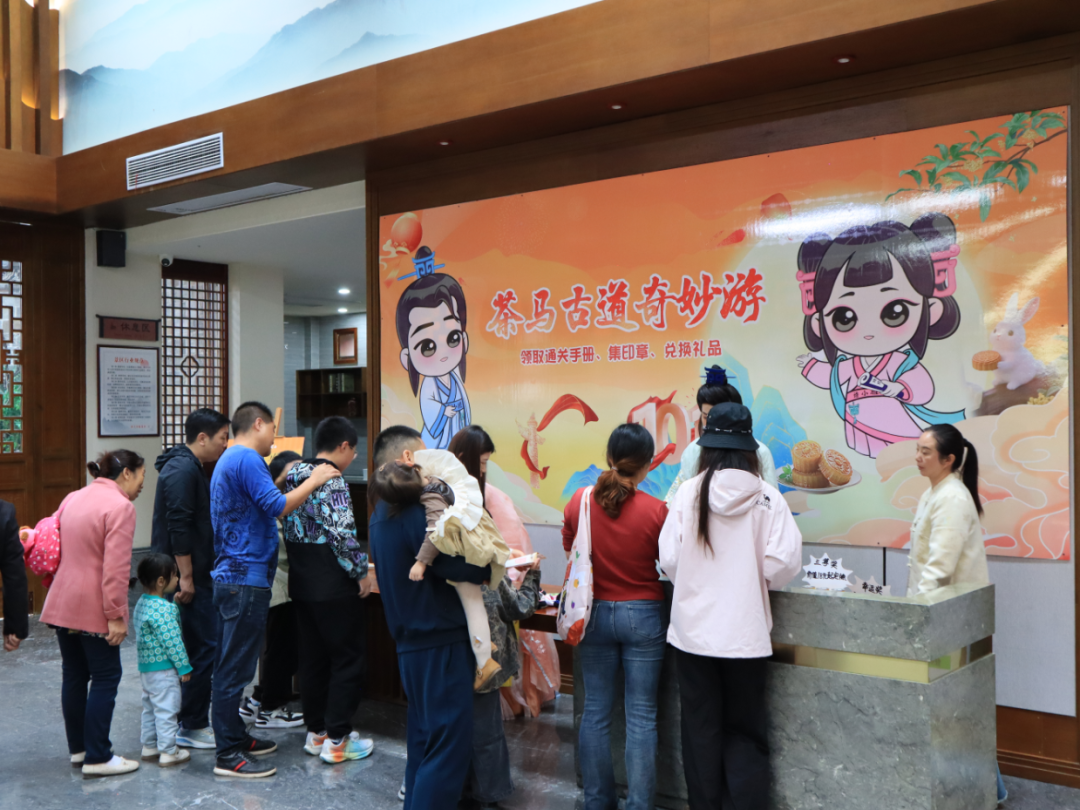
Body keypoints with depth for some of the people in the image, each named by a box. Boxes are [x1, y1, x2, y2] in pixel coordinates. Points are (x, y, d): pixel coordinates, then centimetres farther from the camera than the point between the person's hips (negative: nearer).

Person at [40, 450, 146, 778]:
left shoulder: (73, 498, 12)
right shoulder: (120, 506, -14)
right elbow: (116, 567, -20)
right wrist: (115, 615, -19)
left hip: (61, 604, 8)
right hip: (92, 609, -8)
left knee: (74, 675, 16)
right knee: (105, 678, 1)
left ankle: (78, 748, 25)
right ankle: (97, 758, 3)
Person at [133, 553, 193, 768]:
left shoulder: (141, 603, 7)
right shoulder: (164, 609, -23)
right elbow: (172, 641, -23)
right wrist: (184, 667, -14)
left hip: (145, 667, 10)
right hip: (164, 670, -10)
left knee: (149, 708, 19)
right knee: (166, 710, -1)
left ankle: (149, 747, 28)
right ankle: (168, 752, 5)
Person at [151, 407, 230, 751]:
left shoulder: (190, 467, 16)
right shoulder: (183, 470, -17)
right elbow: (179, 527, -23)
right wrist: (185, 577, -22)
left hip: (195, 574, 11)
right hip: (189, 575, -11)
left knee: (197, 647, 14)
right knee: (204, 648, -6)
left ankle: (190, 719, 23)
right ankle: (192, 728, 1)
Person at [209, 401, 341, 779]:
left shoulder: (229, 460, 18)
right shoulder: (247, 459, -15)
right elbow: (277, 507, -22)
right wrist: (313, 481, -12)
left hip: (232, 575, 11)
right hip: (246, 580, -11)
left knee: (232, 666, 17)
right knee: (235, 669, -5)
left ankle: (236, 737, 27)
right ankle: (228, 755, 1)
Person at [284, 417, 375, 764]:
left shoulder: (294, 475, 9)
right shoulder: (332, 480, -17)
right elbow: (343, 533, -24)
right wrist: (361, 572, -13)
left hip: (301, 583, 8)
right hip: (334, 586, -8)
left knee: (312, 657, 16)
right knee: (347, 660, 2)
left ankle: (315, 732, 24)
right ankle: (337, 740, 6)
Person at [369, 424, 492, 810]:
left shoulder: (382, 513, 12)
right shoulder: (414, 510, -19)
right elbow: (458, 566, -22)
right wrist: (495, 564, -5)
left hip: (411, 642, 10)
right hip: (440, 642, -10)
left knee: (425, 741, 18)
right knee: (450, 746, -5)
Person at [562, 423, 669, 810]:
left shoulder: (579, 501, -8)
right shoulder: (656, 510, -16)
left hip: (594, 613, 3)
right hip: (642, 615, -3)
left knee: (596, 712, 12)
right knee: (641, 716, 6)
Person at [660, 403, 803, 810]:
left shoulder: (688, 492, -7)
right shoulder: (765, 496, -9)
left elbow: (669, 559, -6)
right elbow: (783, 563, -12)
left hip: (693, 629, 1)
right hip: (745, 631, -1)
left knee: (701, 731, 14)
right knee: (744, 734, 13)